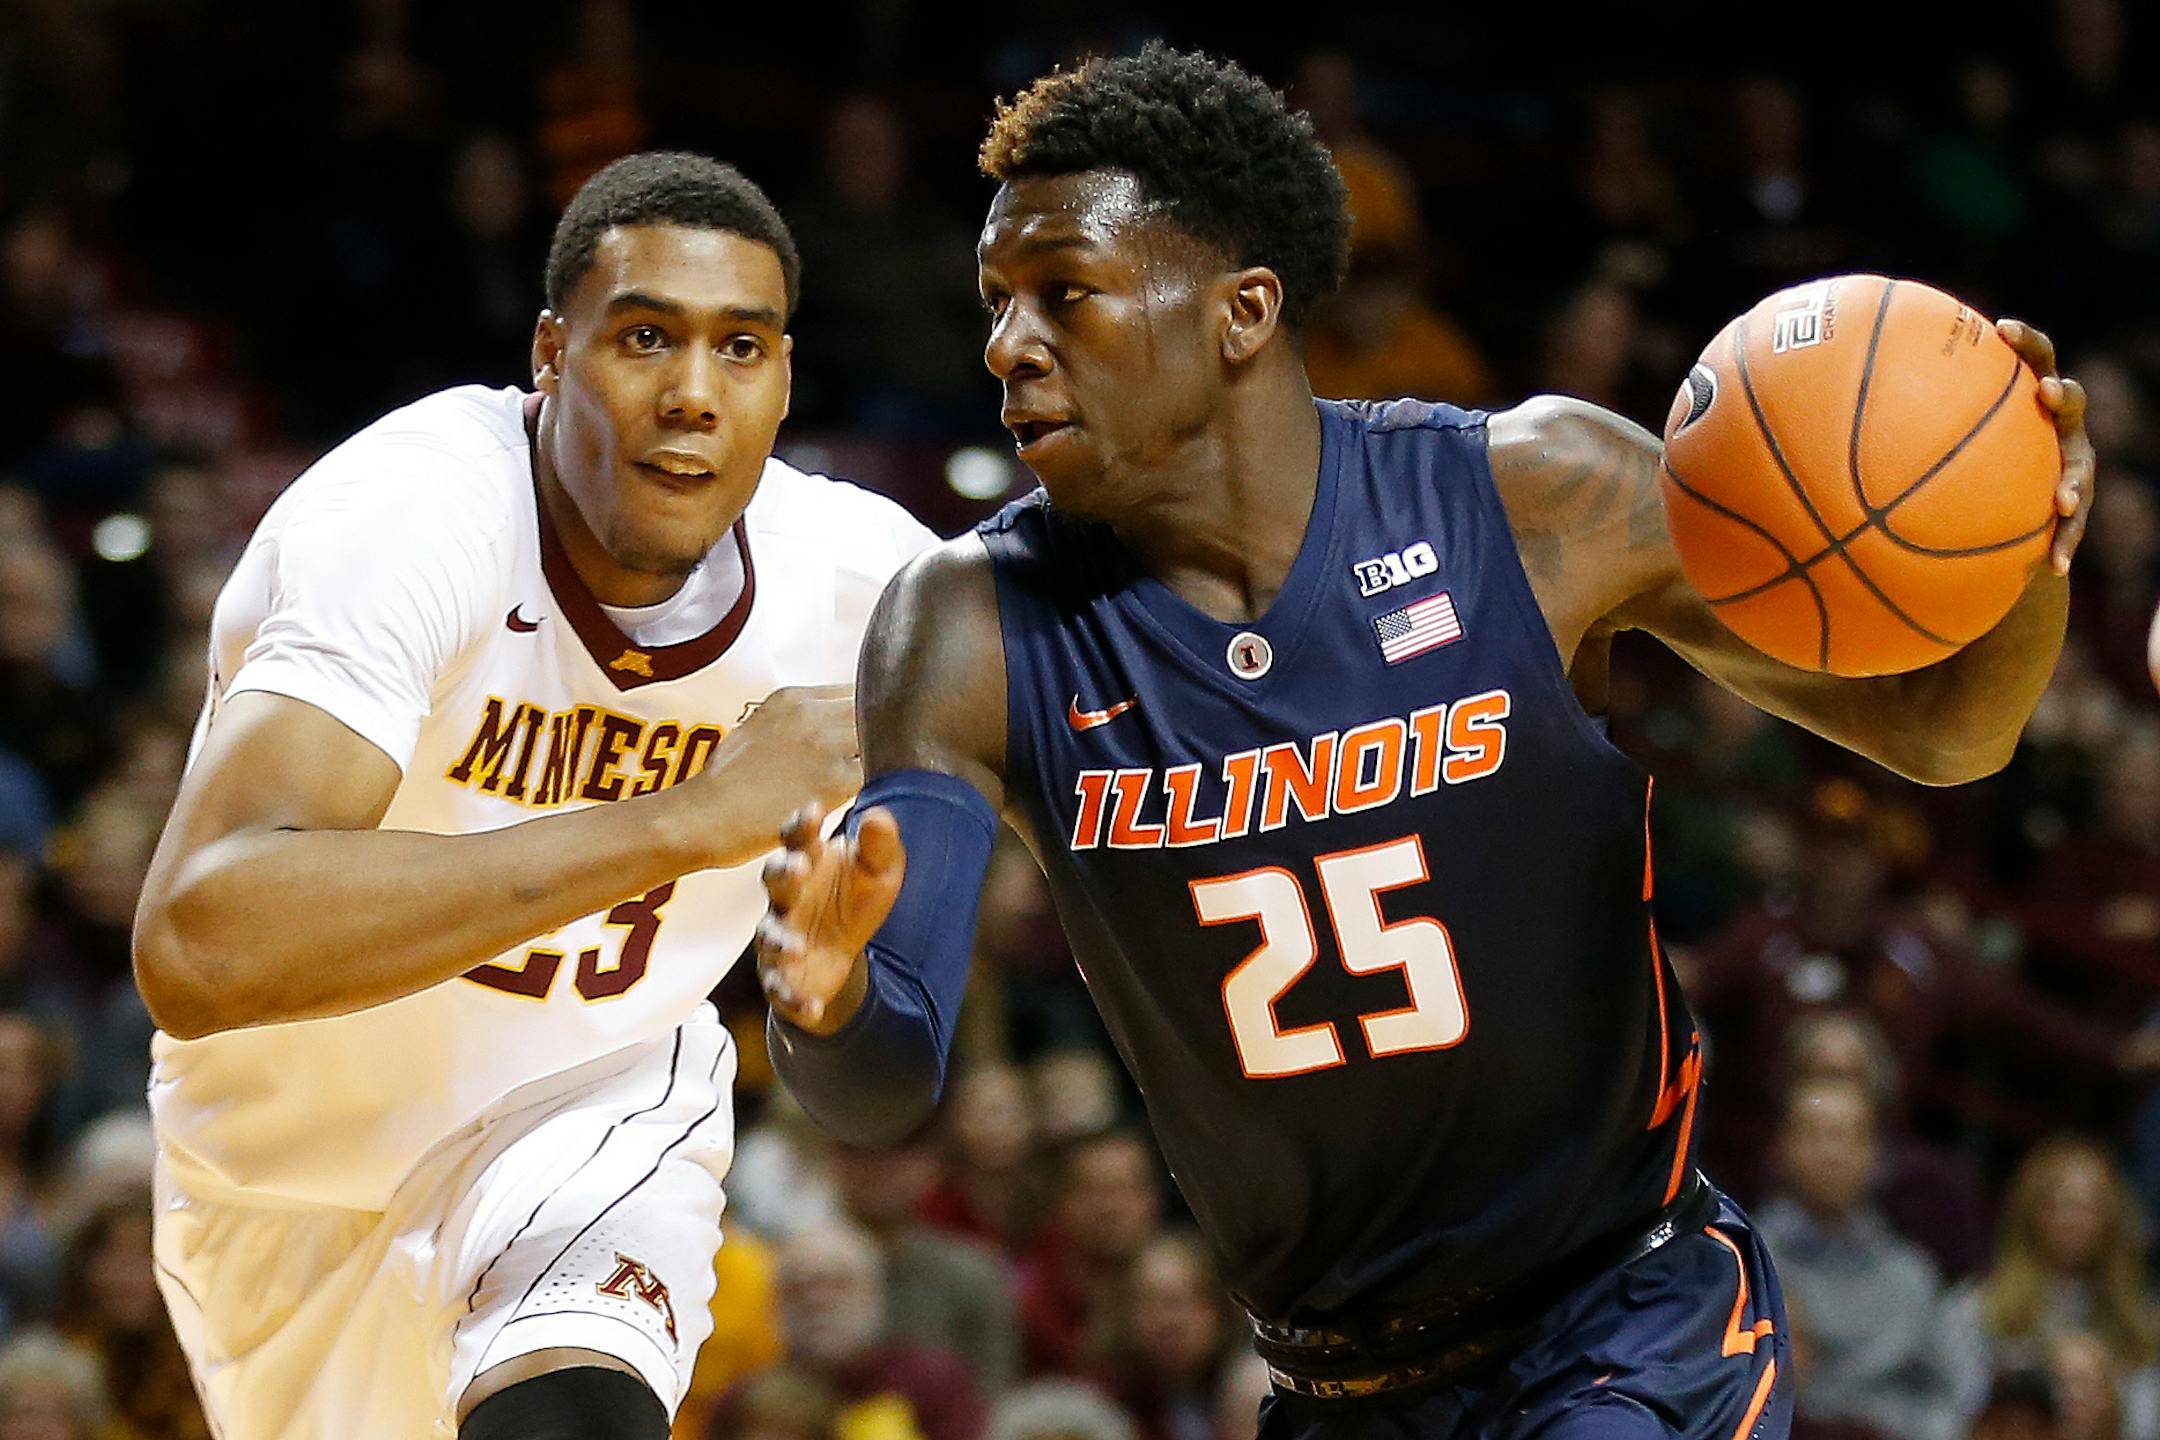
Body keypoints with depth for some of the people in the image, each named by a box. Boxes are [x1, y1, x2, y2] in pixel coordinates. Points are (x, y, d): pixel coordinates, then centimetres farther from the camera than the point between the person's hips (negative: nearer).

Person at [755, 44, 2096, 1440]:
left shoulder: (1534, 497, -11)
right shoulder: (972, 629, -8)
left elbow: (1940, 729, -1)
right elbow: (882, 1091, -13)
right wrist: (829, 997, -37)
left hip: (1637, 1326, -3)